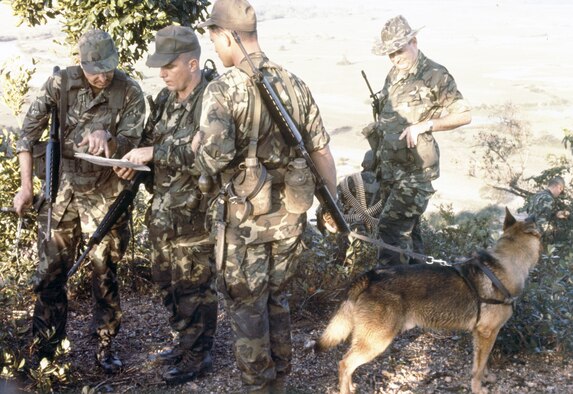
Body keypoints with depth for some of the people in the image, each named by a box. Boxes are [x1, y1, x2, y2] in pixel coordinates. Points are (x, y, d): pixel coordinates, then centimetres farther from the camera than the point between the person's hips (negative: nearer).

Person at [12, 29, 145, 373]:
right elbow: (29, 133, -3)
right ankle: (45, 345, 22)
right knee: (51, 270, 7)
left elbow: (129, 144, -11)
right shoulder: (60, 84, -6)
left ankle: (105, 345, 20)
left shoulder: (130, 93, -9)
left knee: (106, 272, 6)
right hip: (61, 190, 1)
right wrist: (26, 186, -4)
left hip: (106, 194, -1)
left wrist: (105, 137, -33)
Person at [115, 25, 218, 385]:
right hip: (164, 210, 9)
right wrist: (135, 160, -1)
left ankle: (199, 355, 19)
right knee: (167, 278, 19)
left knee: (194, 286, 3)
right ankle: (187, 341, 37)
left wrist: (155, 153, -25)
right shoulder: (166, 98, 8)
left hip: (194, 214, -9)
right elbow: (151, 138, 19)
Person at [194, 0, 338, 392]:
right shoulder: (295, 84, 3)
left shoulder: (223, 89, -14)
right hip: (290, 211, 5)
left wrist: (201, 153, -4)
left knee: (246, 302, 11)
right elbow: (321, 150, 5)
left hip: (247, 214, -5)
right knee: (278, 297, 20)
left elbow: (214, 157, -28)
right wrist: (331, 203, 15)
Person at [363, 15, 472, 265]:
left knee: (390, 228, -13)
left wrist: (425, 125, -19)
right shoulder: (394, 75, 13)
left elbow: (464, 115, -10)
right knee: (407, 228, 14)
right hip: (390, 169, 8)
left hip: (415, 170, -8)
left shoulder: (435, 76, -10)